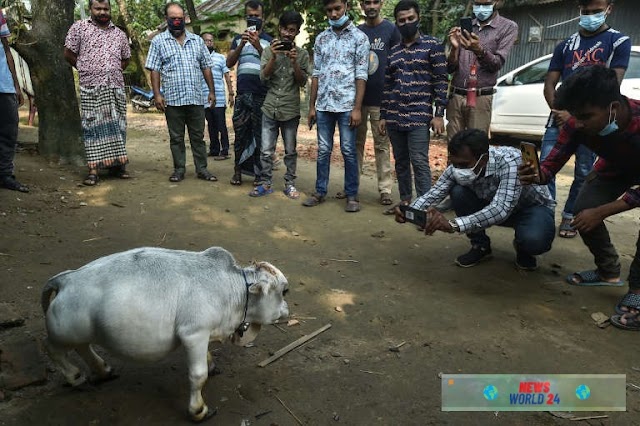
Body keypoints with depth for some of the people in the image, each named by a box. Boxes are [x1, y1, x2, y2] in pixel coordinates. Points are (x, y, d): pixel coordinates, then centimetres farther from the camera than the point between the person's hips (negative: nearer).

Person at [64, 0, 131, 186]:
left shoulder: (119, 33, 15)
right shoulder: (79, 27, 3)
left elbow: (126, 58, 24)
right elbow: (69, 53, 4)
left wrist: (113, 71, 13)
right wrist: (86, 70, 6)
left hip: (116, 87, 4)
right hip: (91, 87, -4)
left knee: (117, 126, 6)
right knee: (93, 127, -5)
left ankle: (116, 164, 15)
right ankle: (93, 169, -5)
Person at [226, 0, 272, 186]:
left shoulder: (269, 40, 8)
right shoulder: (238, 39, 15)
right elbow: (229, 63, 3)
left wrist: (258, 46, -18)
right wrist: (241, 45, -12)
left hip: (262, 95, -2)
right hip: (242, 94, 2)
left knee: (260, 134, 1)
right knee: (240, 133, 2)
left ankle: (258, 172, 7)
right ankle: (238, 170, 9)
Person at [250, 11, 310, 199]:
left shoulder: (302, 54, 3)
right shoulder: (268, 51, 5)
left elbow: (302, 82, -2)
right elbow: (263, 77, -5)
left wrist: (294, 62, -16)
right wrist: (274, 57, -17)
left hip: (291, 110, 0)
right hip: (270, 109, 1)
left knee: (290, 151, 7)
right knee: (266, 150, 2)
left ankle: (289, 183, 18)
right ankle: (265, 183, 13)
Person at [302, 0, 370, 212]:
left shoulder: (359, 37, 1)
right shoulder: (321, 38, 12)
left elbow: (361, 75, -5)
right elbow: (316, 74, 12)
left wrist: (357, 108, -11)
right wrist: (312, 105, 7)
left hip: (347, 105, -3)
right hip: (324, 105, 4)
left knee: (348, 151, 1)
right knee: (323, 150, 8)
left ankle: (352, 195, 11)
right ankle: (320, 191, 18)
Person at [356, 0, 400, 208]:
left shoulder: (391, 30, 1)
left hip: (380, 98, -3)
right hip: (357, 97, 4)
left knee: (382, 145, 0)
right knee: (356, 142, 9)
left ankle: (385, 189, 5)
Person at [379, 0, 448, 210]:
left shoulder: (432, 45, 2)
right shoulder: (393, 50, 13)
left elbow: (441, 81, -3)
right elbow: (387, 85, 15)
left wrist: (439, 114, -10)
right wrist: (383, 115, 11)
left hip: (419, 116, -4)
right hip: (394, 117, 5)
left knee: (419, 162, -11)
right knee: (401, 162, 9)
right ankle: (405, 201, 20)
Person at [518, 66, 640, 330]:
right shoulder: (577, 125, -30)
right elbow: (552, 163, -24)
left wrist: (601, 212, -39)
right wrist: (536, 176, -47)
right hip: (616, 167, 5)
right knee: (583, 210, -16)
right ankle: (608, 271, 9)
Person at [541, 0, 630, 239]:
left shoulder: (619, 42, 5)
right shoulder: (565, 46, 15)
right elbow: (550, 83, 10)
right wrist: (557, 110, -9)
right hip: (561, 116, 3)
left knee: (583, 172, 2)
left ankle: (569, 217, 12)